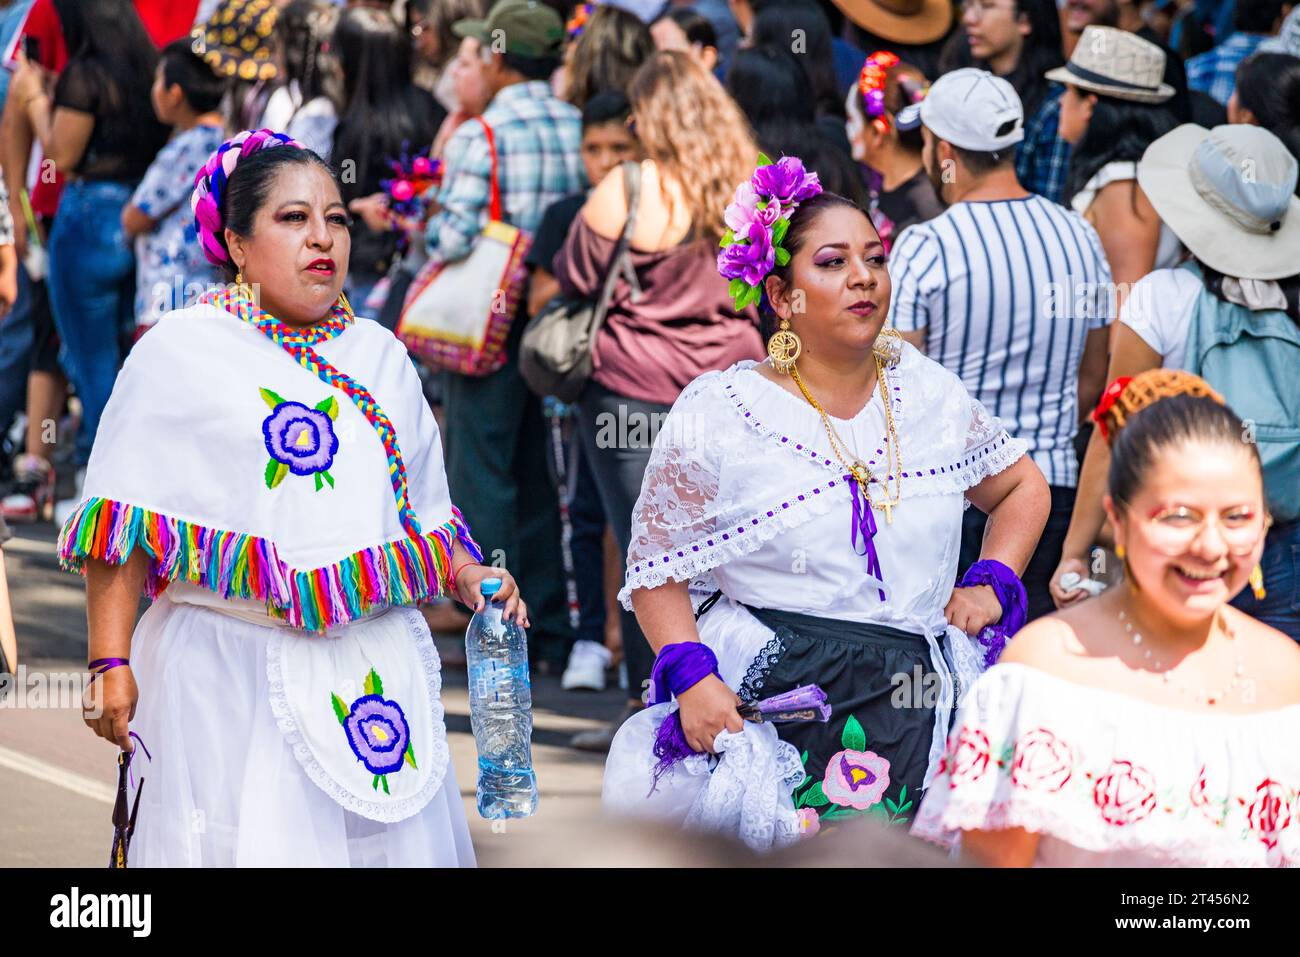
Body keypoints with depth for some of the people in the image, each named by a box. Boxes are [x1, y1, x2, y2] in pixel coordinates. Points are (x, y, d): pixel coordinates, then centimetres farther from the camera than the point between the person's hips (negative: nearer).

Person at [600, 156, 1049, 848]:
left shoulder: (930, 393, 10)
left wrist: (992, 585, 10)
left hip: (914, 710, 3)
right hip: (764, 706, -3)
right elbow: (658, 570, 2)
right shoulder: (717, 416, -2)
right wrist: (690, 675, -13)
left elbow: (1022, 485, 26)